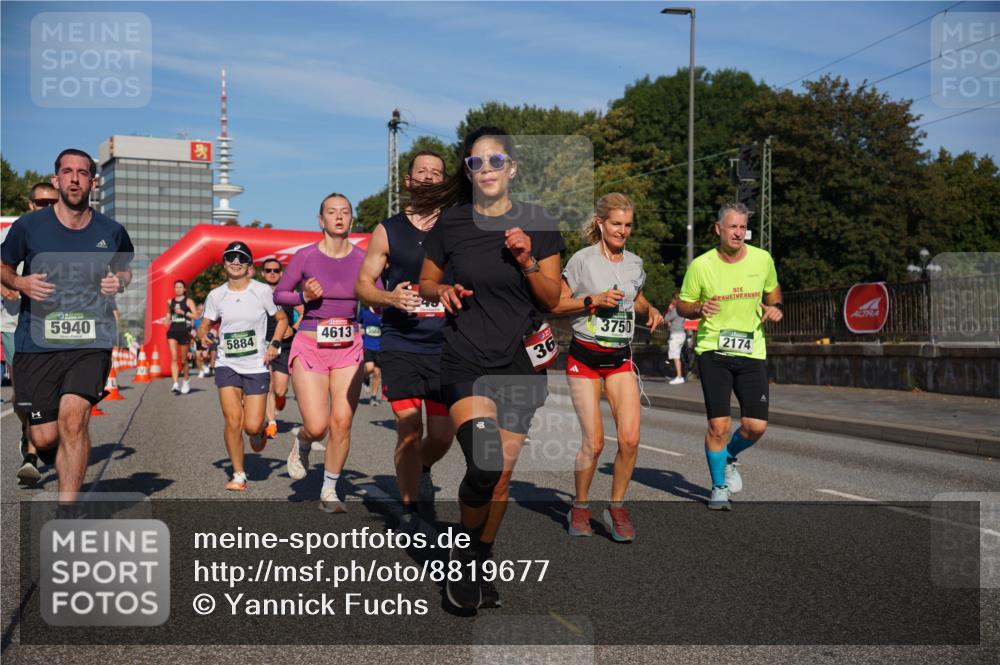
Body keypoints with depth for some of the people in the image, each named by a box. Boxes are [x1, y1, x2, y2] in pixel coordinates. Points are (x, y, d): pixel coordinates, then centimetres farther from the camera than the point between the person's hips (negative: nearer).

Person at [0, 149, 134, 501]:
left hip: (91, 343, 0)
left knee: (73, 419, -19)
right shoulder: (28, 226, 1)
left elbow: (125, 269, 24)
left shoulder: (111, 232, 5)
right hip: (36, 342, 0)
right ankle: (49, 458, 40)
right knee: (44, 438, 1)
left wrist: (119, 283, 0)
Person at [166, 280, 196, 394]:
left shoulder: (188, 301, 2)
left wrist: (183, 312, -16)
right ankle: (175, 384, -17)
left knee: (183, 360, 7)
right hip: (172, 331, 3)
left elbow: (195, 316, -7)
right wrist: (168, 319, 8)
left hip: (184, 331, -3)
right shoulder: (170, 302, 13)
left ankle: (187, 379, 33)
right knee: (173, 358, -11)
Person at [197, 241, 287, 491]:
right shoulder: (216, 295, 2)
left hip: (257, 367, -1)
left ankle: (259, 432, 33)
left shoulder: (262, 291, -4)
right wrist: (203, 335, -12)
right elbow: (205, 324, 11)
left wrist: (274, 344, -9)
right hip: (227, 365, 2)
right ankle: (238, 475, 7)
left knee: (252, 426, -7)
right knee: (233, 420, -10)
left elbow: (282, 319, 5)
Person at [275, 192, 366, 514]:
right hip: (310, 346, -2)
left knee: (342, 423, -4)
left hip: (348, 347, 2)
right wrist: (304, 296, -13)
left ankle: (329, 491, 15)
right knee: (317, 427, -10)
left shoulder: (362, 259, 1)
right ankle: (301, 443, 28)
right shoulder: (305, 256, -4)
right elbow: (279, 294, 5)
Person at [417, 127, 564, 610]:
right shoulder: (451, 222, 0)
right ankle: (465, 554, 8)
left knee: (503, 472, 6)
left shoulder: (537, 224, 1)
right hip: (465, 362, -2)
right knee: (484, 465, -19)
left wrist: (528, 262, -14)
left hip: (521, 363, 2)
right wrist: (442, 291, -11)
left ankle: (480, 567, 27)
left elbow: (552, 299, 3)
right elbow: (426, 283, 11)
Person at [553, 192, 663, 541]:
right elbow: (556, 304, -4)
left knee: (630, 438, -11)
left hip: (621, 358, 4)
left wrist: (650, 310, 5)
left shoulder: (635, 263, 9)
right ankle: (579, 507, 15)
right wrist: (593, 300, -17)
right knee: (594, 442, -8)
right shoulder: (583, 259, -5)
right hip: (584, 357, -4)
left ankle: (616, 507, 9)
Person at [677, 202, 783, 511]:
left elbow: (773, 289, 20)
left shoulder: (762, 259, 2)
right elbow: (682, 305, 5)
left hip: (752, 352, 3)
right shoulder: (700, 265, -5)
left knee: (756, 426, -2)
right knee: (718, 425, -8)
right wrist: (699, 309, -17)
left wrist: (775, 307, -1)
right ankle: (719, 487, 14)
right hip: (713, 351, -2)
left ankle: (729, 458, 32)